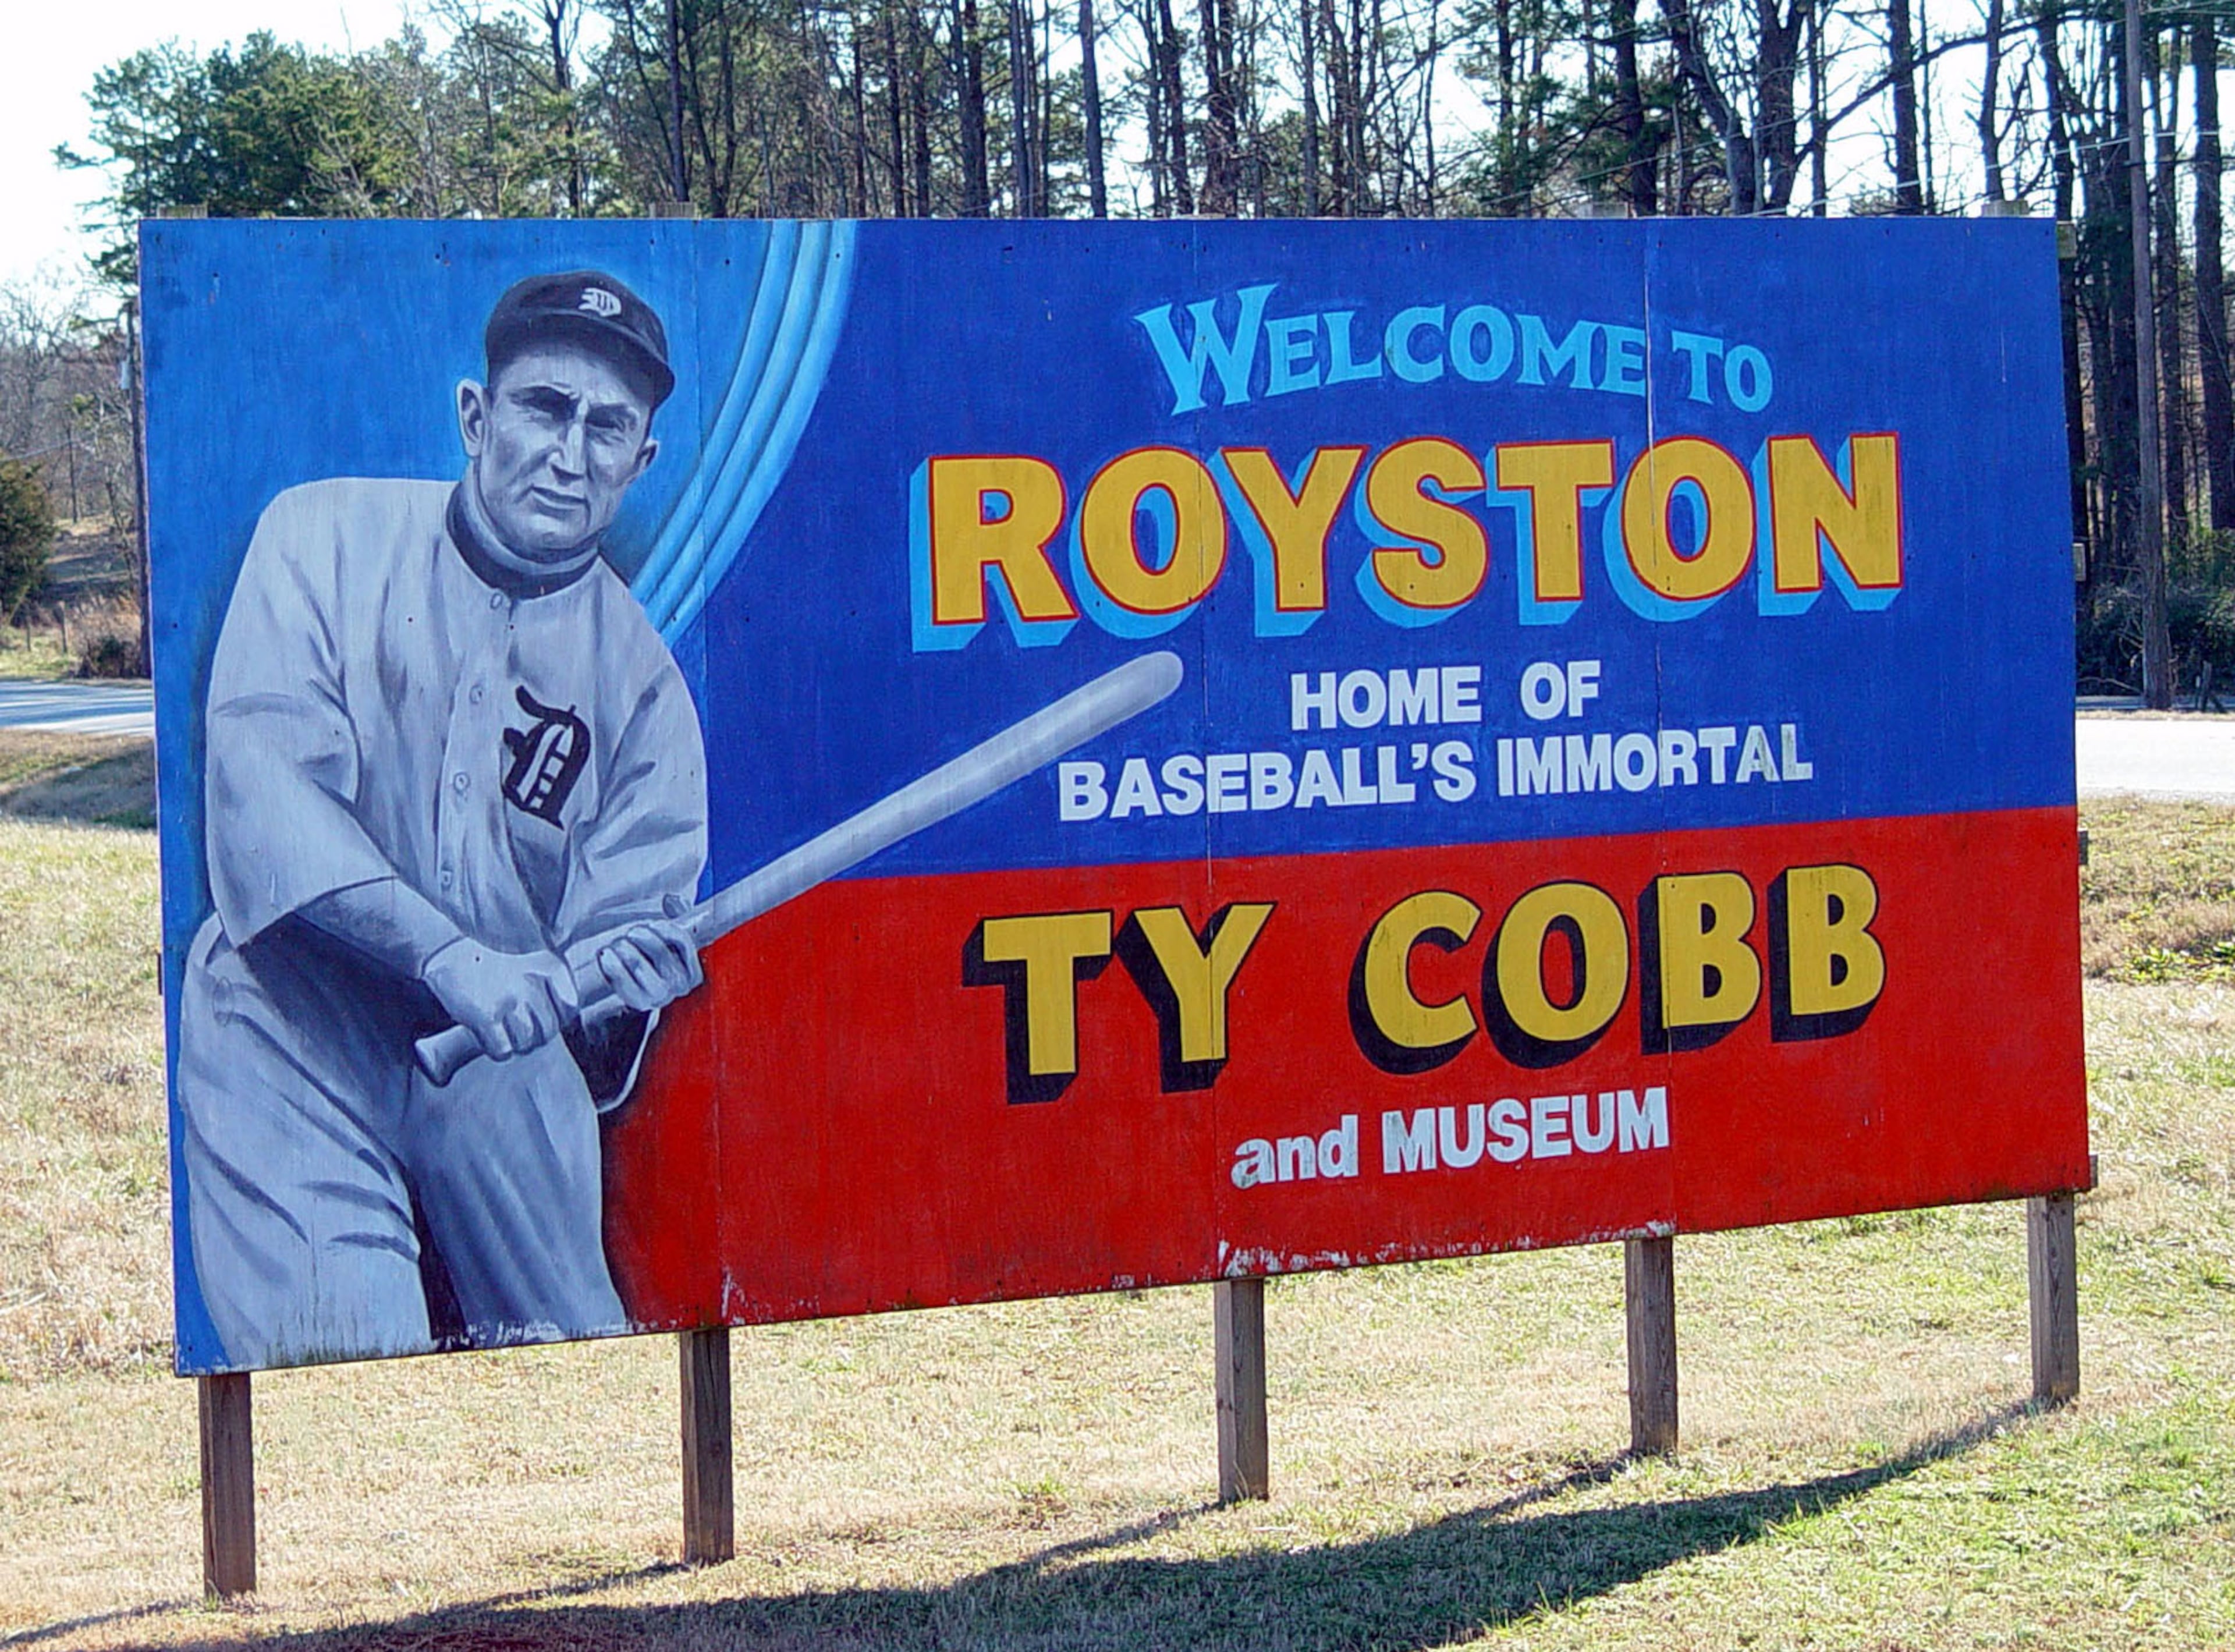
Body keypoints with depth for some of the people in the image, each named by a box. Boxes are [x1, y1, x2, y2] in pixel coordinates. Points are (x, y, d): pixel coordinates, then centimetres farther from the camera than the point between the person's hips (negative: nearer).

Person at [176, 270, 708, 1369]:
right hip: (294, 1045, -3)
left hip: (500, 1079, 3)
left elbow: (633, 922, 0)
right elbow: (263, 784, -14)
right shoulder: (327, 539, -1)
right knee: (346, 1408, -21)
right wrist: (452, 957, -25)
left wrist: (610, 969, -25)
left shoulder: (641, 675, 6)